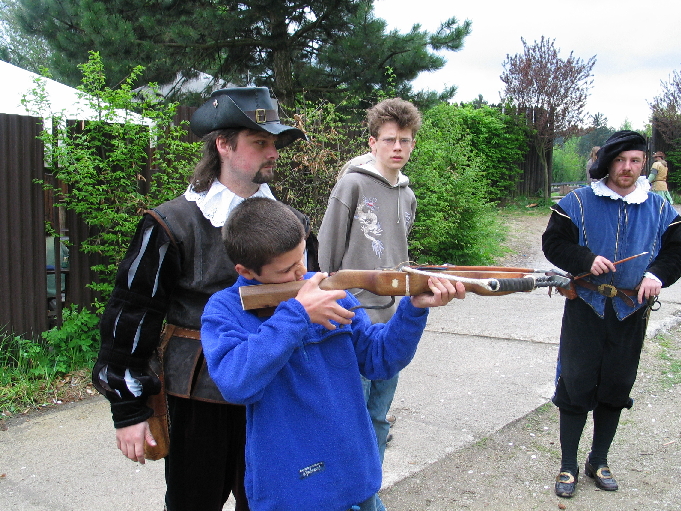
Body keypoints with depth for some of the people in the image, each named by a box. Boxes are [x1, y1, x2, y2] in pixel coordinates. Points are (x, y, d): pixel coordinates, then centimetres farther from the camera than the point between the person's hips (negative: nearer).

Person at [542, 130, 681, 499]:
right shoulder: (578, 202, -1)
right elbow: (553, 242, -3)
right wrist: (587, 260, -19)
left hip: (631, 314, 3)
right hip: (585, 309, -3)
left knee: (616, 389, 12)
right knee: (576, 386, 0)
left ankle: (599, 461, 29)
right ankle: (568, 466, 14)